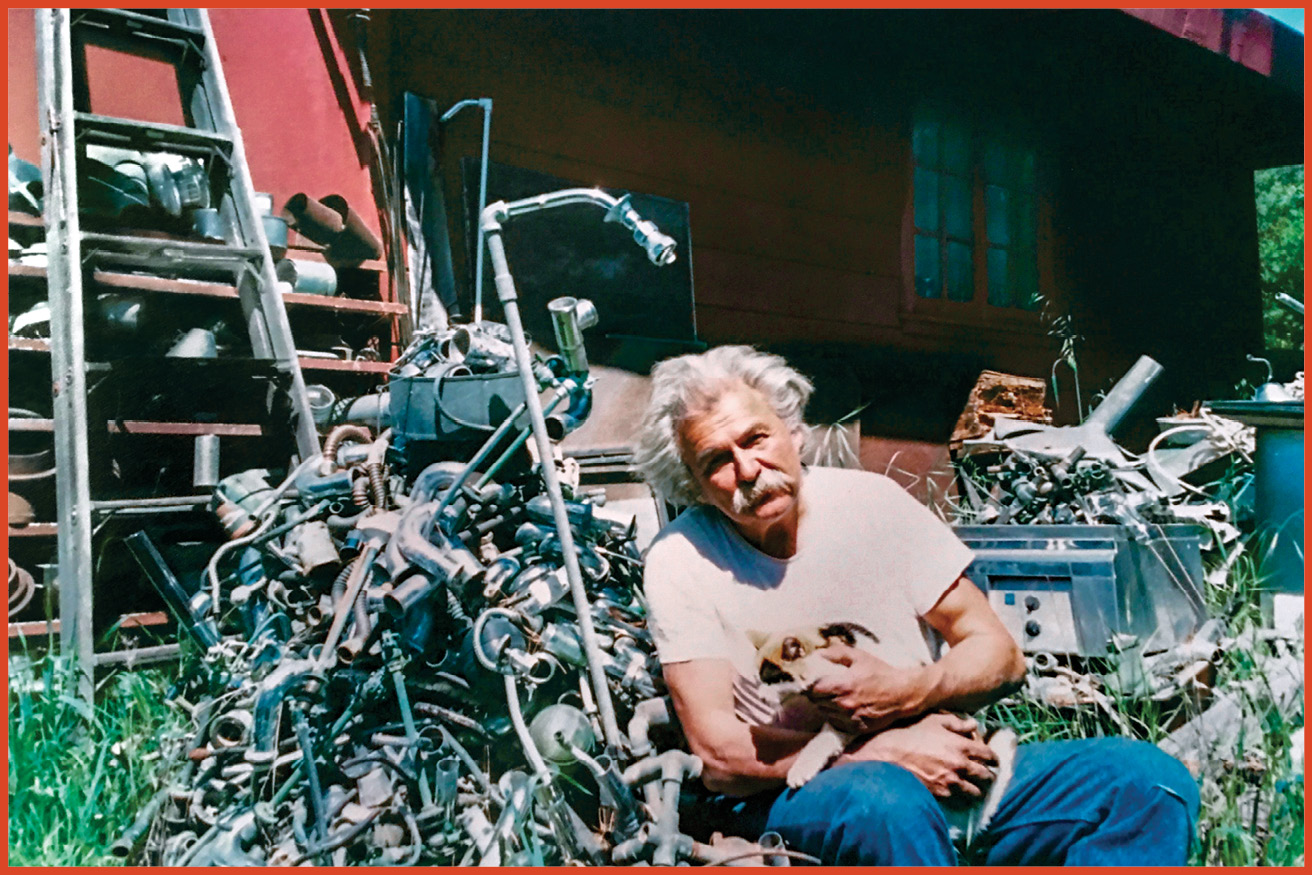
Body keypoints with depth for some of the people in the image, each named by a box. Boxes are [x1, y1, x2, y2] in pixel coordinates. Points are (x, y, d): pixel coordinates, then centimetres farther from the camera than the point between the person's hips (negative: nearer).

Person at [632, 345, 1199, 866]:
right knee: (882, 800, -40)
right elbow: (719, 756, -11)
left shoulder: (869, 500, 4)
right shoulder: (681, 561, -4)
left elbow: (999, 654, 6)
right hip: (801, 802, -4)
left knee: (1149, 778, -17)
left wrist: (905, 692, -15)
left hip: (948, 770, 5)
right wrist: (887, 751, -16)